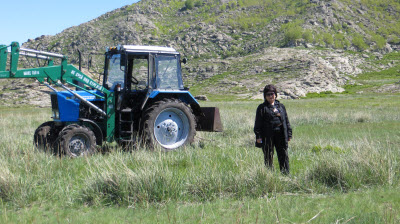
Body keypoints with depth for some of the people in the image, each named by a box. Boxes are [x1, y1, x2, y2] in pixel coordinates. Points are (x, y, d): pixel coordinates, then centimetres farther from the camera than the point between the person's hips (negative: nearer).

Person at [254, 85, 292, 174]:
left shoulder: (281, 106, 13)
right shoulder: (262, 108, 1)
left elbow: (286, 121, 16)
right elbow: (258, 123, -2)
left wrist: (289, 134, 12)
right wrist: (258, 136, -9)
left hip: (280, 135, 3)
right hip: (267, 136, -3)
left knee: (284, 156, 4)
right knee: (268, 157, 1)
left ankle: (286, 174, 10)